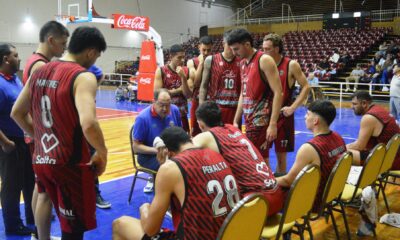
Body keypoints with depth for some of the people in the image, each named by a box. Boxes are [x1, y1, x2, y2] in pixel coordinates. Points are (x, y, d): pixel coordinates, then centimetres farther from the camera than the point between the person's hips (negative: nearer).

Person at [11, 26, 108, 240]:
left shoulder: (40, 72, 8)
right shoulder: (83, 76, -16)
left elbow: (17, 113, 16)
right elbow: (88, 124, -31)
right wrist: (102, 153, -15)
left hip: (41, 161, 8)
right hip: (70, 164, -8)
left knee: (68, 222, 24)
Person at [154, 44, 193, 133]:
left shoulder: (187, 72, 1)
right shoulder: (161, 71, -7)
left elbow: (188, 95, -7)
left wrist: (183, 77, -18)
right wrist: (178, 90, -11)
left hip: (181, 113, 3)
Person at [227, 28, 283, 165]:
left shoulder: (264, 60, -12)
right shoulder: (243, 63, 13)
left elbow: (278, 93, -17)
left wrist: (273, 124, -22)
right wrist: (236, 121, 16)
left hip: (261, 121, -8)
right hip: (249, 121, 8)